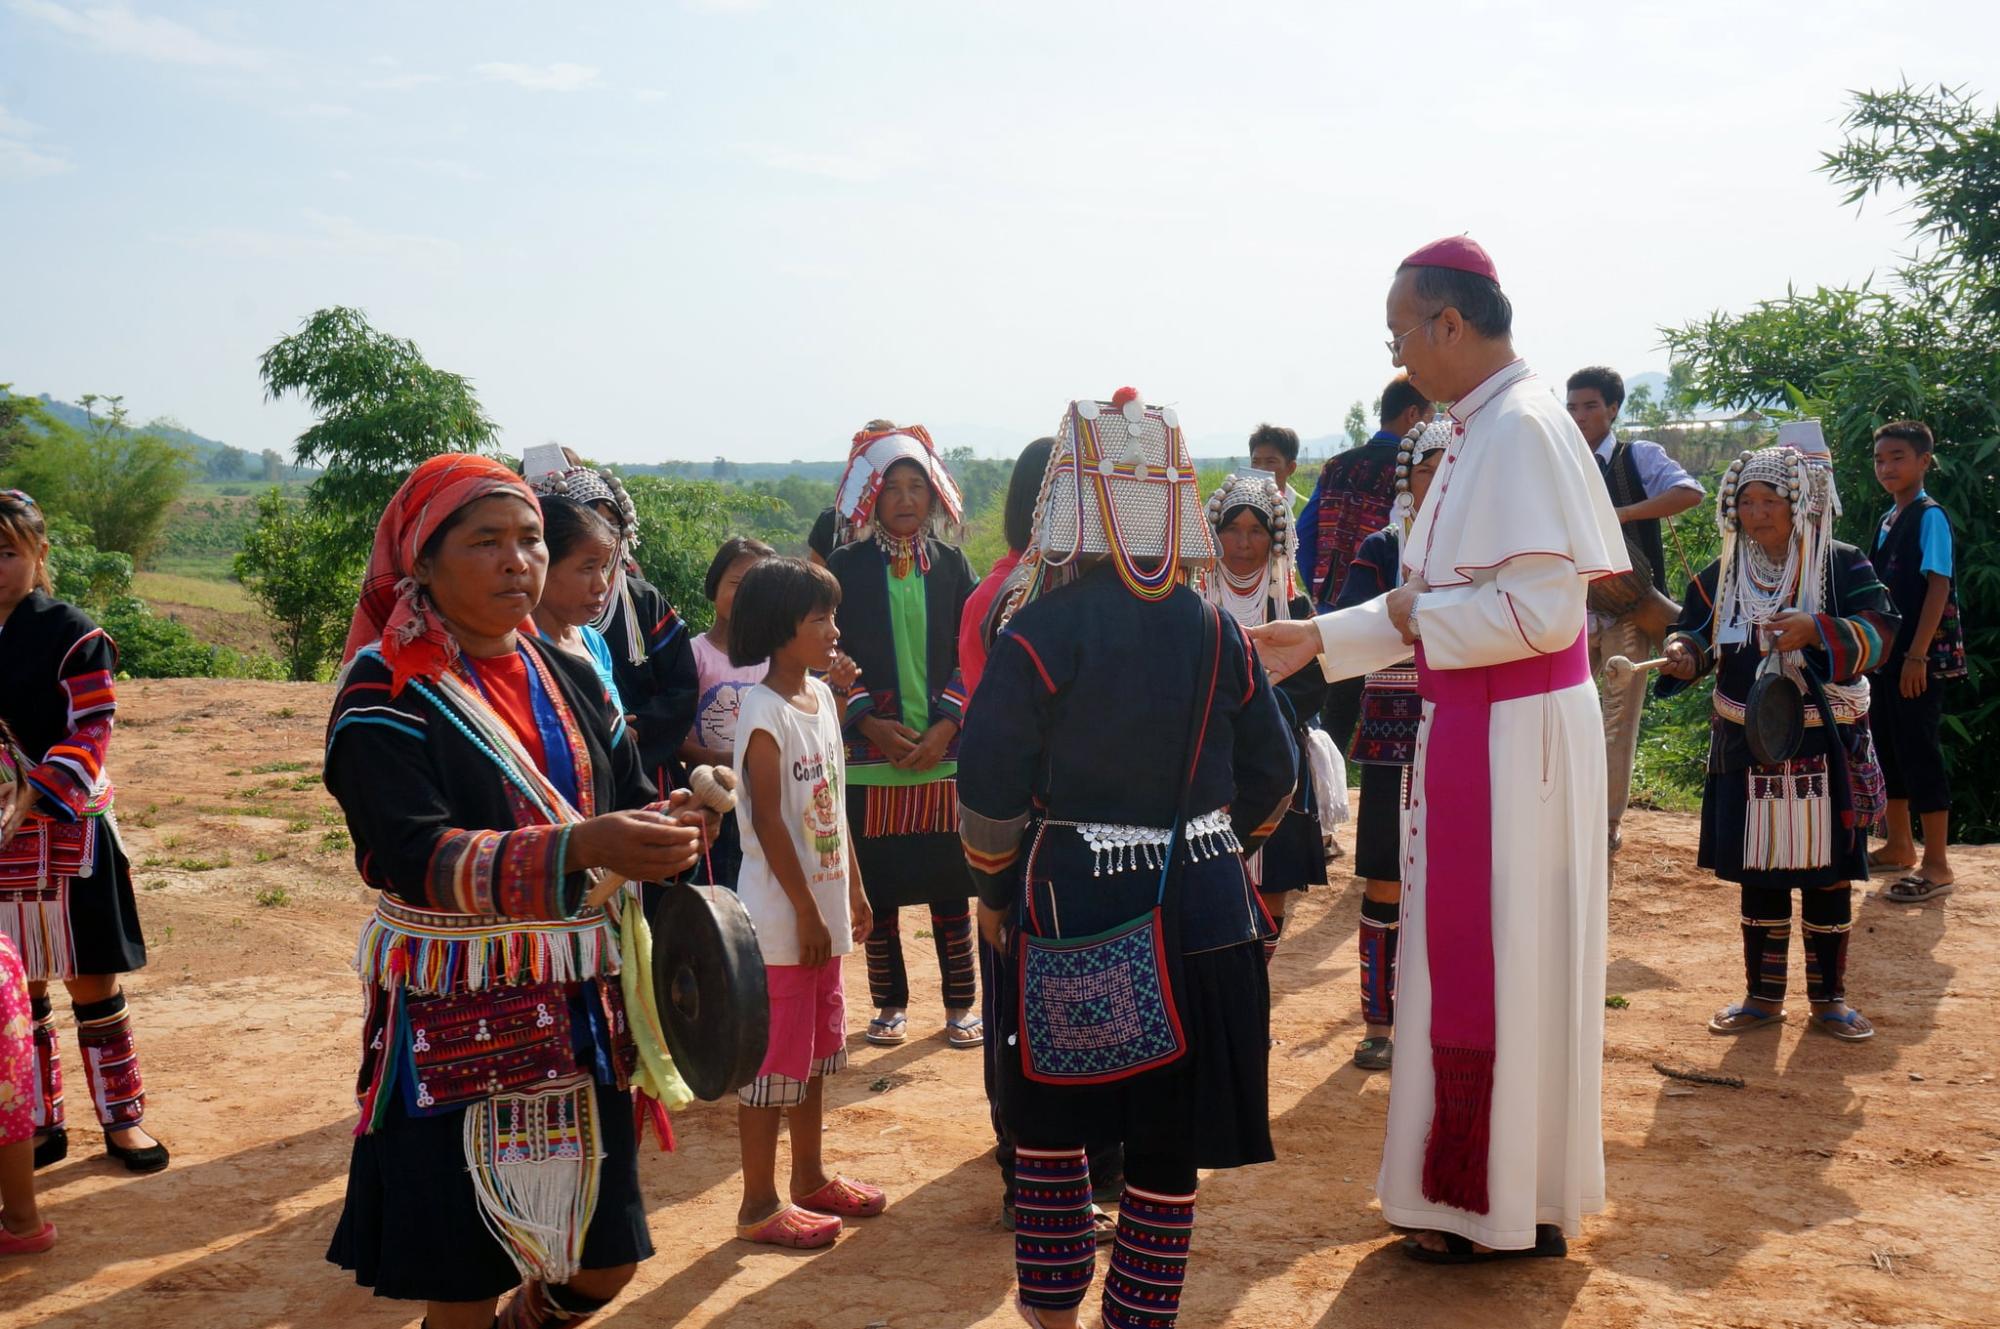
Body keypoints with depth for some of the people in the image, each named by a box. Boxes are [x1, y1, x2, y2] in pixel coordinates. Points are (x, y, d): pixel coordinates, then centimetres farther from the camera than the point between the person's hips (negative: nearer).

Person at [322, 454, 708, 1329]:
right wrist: (582, 848, -35)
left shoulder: (570, 679, 8)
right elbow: (416, 857, -23)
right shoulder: (385, 695, -11)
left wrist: (674, 823, -16)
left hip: (582, 1012, 6)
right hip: (458, 1030, -5)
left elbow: (629, 803, 9)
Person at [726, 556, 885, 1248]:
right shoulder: (764, 712, -18)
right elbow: (769, 823, -18)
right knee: (775, 1057, 1)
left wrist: (853, 887, 15)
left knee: (816, 1048, 18)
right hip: (781, 913, -9)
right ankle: (759, 1204, 13)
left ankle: (810, 1178, 33)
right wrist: (806, 913, -16)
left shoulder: (821, 696, 8)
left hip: (825, 905, 9)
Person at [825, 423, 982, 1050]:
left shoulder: (952, 566, 7)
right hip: (870, 755, -1)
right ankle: (890, 1005, 18)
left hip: (944, 750, 1)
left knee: (951, 884, 4)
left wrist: (945, 727, -8)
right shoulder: (844, 568, 2)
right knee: (877, 886, 4)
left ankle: (960, 1004, 16)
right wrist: (871, 723, -10)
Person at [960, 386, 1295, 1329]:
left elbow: (990, 788, -10)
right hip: (1203, 913, 3)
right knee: (1170, 1142, 11)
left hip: (1069, 906, -3)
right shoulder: (1214, 631, 0)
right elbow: (1269, 775, 7)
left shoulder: (1041, 632, -11)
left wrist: (993, 890, 6)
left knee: (1050, 1124, 15)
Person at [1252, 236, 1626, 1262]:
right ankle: (1493, 1186, 31)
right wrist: (1321, 638, 14)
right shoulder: (1481, 430, 11)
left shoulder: (1521, 429, -19)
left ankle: (1497, 1210, 18)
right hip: (1475, 727, 10)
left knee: (1493, 957, 2)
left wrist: (1416, 616, -12)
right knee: (1474, 950, 17)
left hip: (1511, 738, -10)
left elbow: (1539, 609, -26)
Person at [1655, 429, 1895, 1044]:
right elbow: (1697, 636, 5)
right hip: (1747, 747, 3)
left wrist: (1817, 630, -32)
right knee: (1758, 873, 8)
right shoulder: (1720, 576, 5)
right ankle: (1763, 995, 20)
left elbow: (1880, 630, -15)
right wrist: (1682, 654, -19)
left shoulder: (1843, 566, -5)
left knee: (1826, 873, 5)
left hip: (1825, 747, -2)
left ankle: (1828, 997, 19)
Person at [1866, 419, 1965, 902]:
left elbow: (1938, 588, -17)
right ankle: (1899, 846, 27)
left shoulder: (1930, 517, -11)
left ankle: (1936, 865, -2)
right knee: (1886, 747, 14)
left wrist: (1917, 655, -20)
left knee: (1918, 750, -7)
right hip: (1886, 654, 8)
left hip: (1920, 656, -8)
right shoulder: (1887, 521, 12)